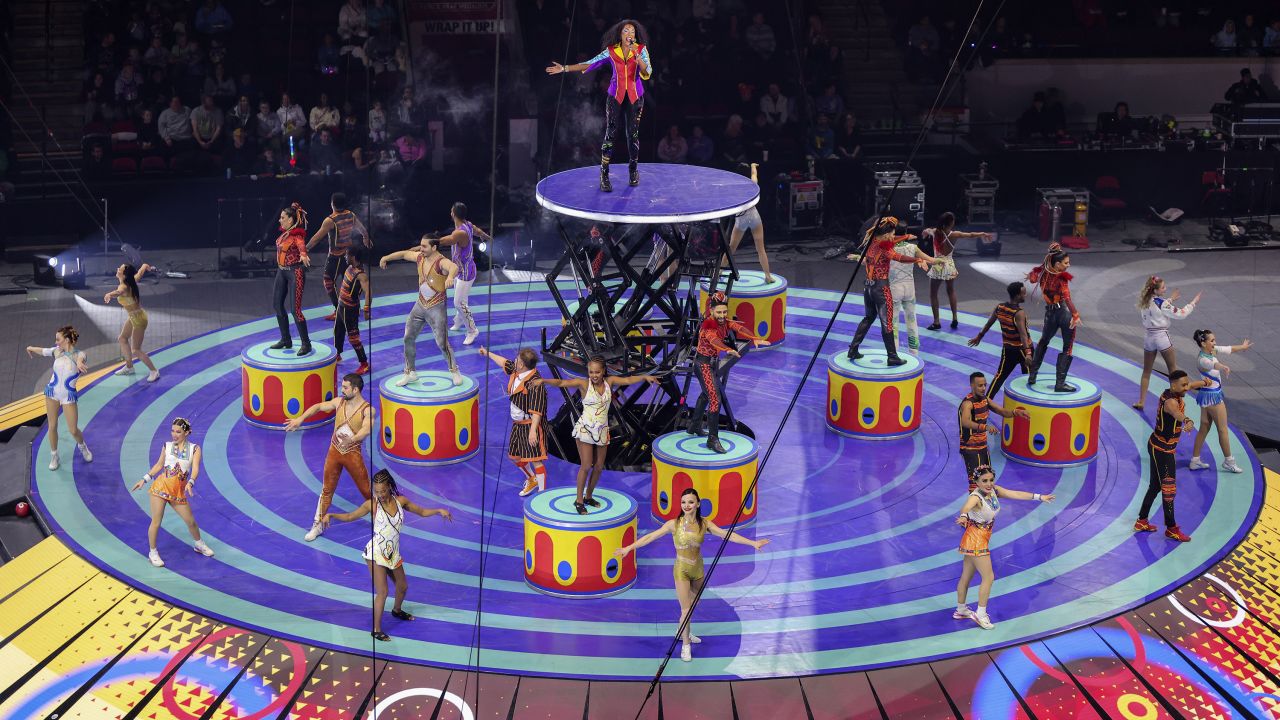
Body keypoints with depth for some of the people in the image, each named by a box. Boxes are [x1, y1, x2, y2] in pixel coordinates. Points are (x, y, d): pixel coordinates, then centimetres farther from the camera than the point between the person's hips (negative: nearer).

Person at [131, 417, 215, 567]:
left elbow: (195, 469, -10)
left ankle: (199, 545, 33)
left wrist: (190, 482, -28)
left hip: (179, 491, 0)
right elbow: (159, 465, 17)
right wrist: (144, 480, 12)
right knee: (156, 522, -1)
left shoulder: (194, 449, 1)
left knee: (190, 521, 7)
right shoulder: (167, 446, 6)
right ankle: (152, 552, 15)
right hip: (161, 486, 0)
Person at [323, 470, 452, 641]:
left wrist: (438, 510, -4)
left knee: (403, 586, 21)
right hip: (376, 554, -5)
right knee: (382, 592, -11)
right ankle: (376, 630, 1)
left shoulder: (400, 501, -1)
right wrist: (331, 515, -18)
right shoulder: (372, 504, -11)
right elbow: (350, 516, -3)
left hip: (393, 554, 5)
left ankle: (397, 610, 51)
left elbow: (422, 512, 11)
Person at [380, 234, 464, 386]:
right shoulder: (420, 257, -3)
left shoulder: (441, 262, -25)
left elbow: (454, 267, -48)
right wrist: (386, 258, 12)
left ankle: (455, 371, 15)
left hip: (436, 308, -7)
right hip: (420, 305, 7)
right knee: (408, 338, 10)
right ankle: (410, 373, 22)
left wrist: (450, 276, -69)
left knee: (442, 343, -6)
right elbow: (403, 254, 16)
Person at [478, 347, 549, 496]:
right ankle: (532, 480, 43)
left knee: (535, 459, -8)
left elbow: (537, 410, -30)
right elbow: (504, 362, 25)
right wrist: (488, 354, 38)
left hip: (531, 425, -10)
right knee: (514, 456, 21)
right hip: (518, 424, 10)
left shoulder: (535, 383, -25)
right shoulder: (515, 372, 3)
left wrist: (533, 430, -36)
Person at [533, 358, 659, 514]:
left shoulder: (610, 381, -1)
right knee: (586, 466, -8)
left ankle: (588, 496, 28)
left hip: (602, 430, 4)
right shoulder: (583, 384, -12)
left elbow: (628, 380, -11)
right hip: (585, 429, -4)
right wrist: (543, 381, -36)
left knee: (599, 466, 10)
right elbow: (561, 383, -21)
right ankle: (579, 500, 6)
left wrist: (645, 377, -27)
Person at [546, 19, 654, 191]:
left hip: (635, 97, 0)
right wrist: (564, 68, -6)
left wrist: (637, 56, -27)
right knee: (610, 134, -4)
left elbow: (647, 72, -13)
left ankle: (633, 171, 21)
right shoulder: (611, 51, -1)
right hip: (615, 96, 0)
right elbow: (589, 64, 0)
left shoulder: (641, 49, -2)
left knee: (633, 134, 4)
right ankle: (604, 175, 0)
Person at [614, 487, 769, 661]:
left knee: (693, 606, 20)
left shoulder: (704, 524, -8)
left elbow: (728, 535, -13)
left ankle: (684, 632, 45)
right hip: (682, 570, -4)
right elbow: (650, 537, -13)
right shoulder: (674, 524, -15)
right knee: (686, 610, -3)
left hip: (698, 570, 4)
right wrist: (629, 548, -18)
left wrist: (753, 543, -21)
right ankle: (685, 645, 14)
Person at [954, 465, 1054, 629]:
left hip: (982, 539, 8)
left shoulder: (994, 491, -2)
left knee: (966, 577, 19)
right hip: (975, 540, -8)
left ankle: (961, 610, 33)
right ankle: (980, 615, 7)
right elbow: (966, 507, -49)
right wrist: (963, 516, -71)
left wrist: (1038, 497, 6)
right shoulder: (975, 497, -27)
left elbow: (1016, 494, 5)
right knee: (988, 577, -4)